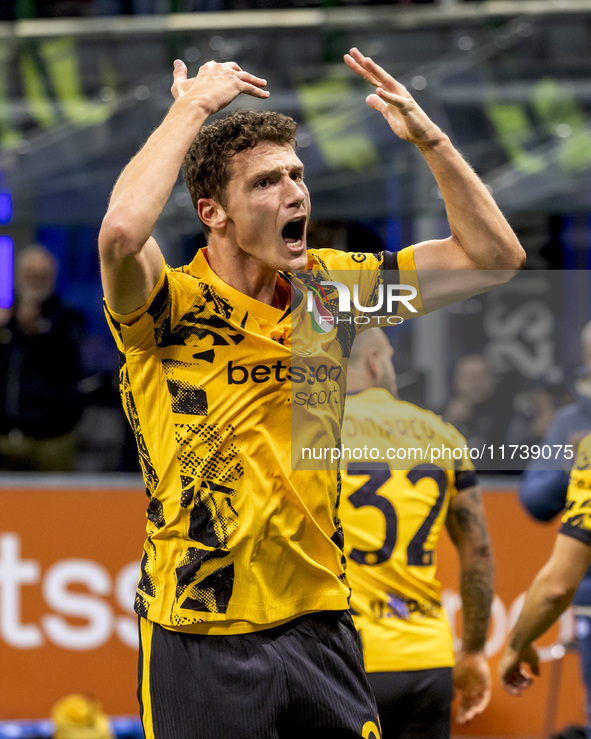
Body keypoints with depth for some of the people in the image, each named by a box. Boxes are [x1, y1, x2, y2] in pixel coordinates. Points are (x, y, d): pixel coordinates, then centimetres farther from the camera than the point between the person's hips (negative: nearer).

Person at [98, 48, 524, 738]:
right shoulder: (172, 306, -10)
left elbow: (494, 256, 8)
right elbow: (122, 230, -34)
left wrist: (428, 136, -4)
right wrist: (193, 107, -21)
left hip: (318, 623, 5)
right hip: (202, 639, -5)